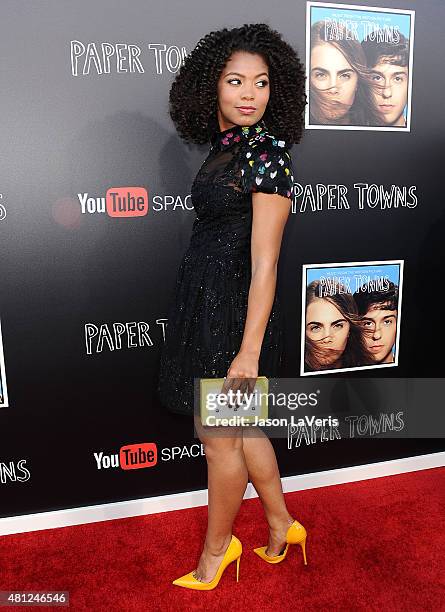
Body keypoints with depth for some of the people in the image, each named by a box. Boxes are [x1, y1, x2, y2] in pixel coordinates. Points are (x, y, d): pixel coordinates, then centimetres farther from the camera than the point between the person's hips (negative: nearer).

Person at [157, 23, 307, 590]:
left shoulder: (268, 151, -15)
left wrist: (249, 352, -21)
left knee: (219, 437, 9)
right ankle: (280, 525, 41)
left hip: (235, 309, -9)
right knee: (241, 426, 20)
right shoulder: (224, 144, 10)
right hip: (203, 300, 9)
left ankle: (216, 548, 34)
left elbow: (264, 263, -20)